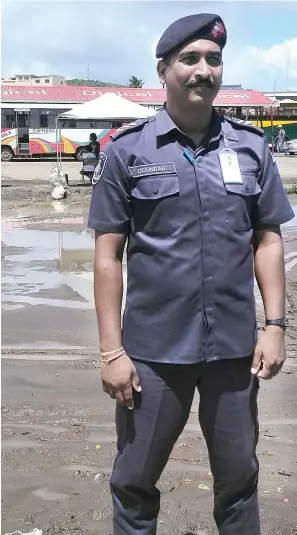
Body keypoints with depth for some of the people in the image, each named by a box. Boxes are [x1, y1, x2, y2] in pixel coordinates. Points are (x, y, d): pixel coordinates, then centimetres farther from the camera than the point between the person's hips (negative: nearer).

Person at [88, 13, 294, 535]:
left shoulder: (250, 146, 3)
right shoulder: (126, 150, -4)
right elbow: (108, 254, -4)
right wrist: (112, 350, -7)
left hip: (234, 347, 2)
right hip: (152, 350, -1)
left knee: (238, 474, 17)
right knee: (133, 480, 13)